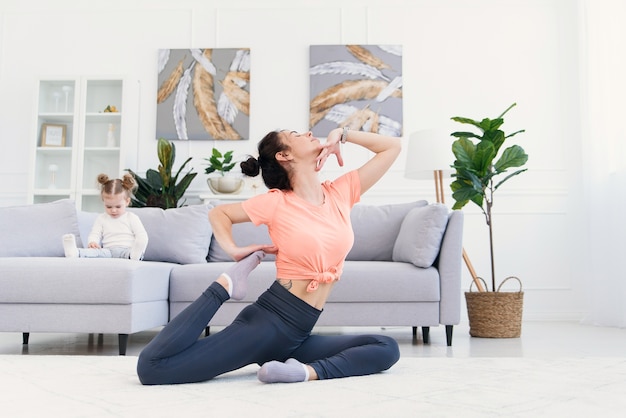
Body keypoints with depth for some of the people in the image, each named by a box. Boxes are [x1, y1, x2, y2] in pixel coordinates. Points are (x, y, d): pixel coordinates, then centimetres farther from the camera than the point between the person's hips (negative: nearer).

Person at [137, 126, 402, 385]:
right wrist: (234, 251, -3)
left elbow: (392, 146, 15)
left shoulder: (340, 193, 8)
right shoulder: (276, 202, -3)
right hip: (268, 319, -5)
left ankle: (308, 371, -20)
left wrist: (341, 134, 9)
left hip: (297, 335, 5)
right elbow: (218, 213, 14)